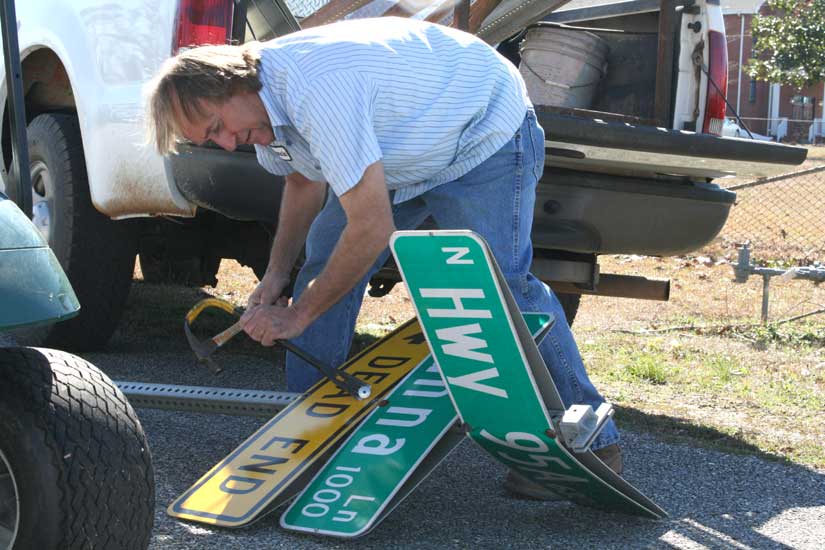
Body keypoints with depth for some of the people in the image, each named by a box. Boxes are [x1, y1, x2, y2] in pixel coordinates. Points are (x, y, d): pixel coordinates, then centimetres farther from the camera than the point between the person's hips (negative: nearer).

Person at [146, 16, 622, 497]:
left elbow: (373, 228, -36)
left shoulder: (314, 89, -37)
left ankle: (595, 442, -7)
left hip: (486, 136, -9)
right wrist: (277, 274, 1)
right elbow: (305, 180, 13)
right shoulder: (260, 100, -6)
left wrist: (298, 314, -26)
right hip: (403, 153, 9)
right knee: (325, 263, 1)